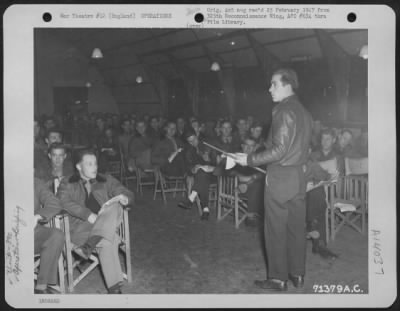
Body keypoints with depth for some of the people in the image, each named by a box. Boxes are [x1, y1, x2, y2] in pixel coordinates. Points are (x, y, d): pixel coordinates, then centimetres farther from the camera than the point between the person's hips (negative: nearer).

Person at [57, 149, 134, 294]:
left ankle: (89, 245, -45)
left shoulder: (107, 180, 21)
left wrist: (125, 198, -13)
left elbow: (128, 194, 16)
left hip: (106, 225, 3)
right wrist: (88, 214, -23)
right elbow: (63, 202, -8)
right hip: (81, 226, -3)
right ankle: (114, 286, -34)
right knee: (108, 241, -35)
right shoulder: (67, 184, 13)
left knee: (115, 207, -33)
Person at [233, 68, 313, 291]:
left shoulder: (284, 112, -15)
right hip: (300, 176, 8)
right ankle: (298, 275, 23)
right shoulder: (304, 112, 12)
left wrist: (250, 160, -15)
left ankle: (278, 279, 11)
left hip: (280, 178, -8)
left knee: (276, 229, 2)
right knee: (297, 227, 13)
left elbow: (279, 150, -21)